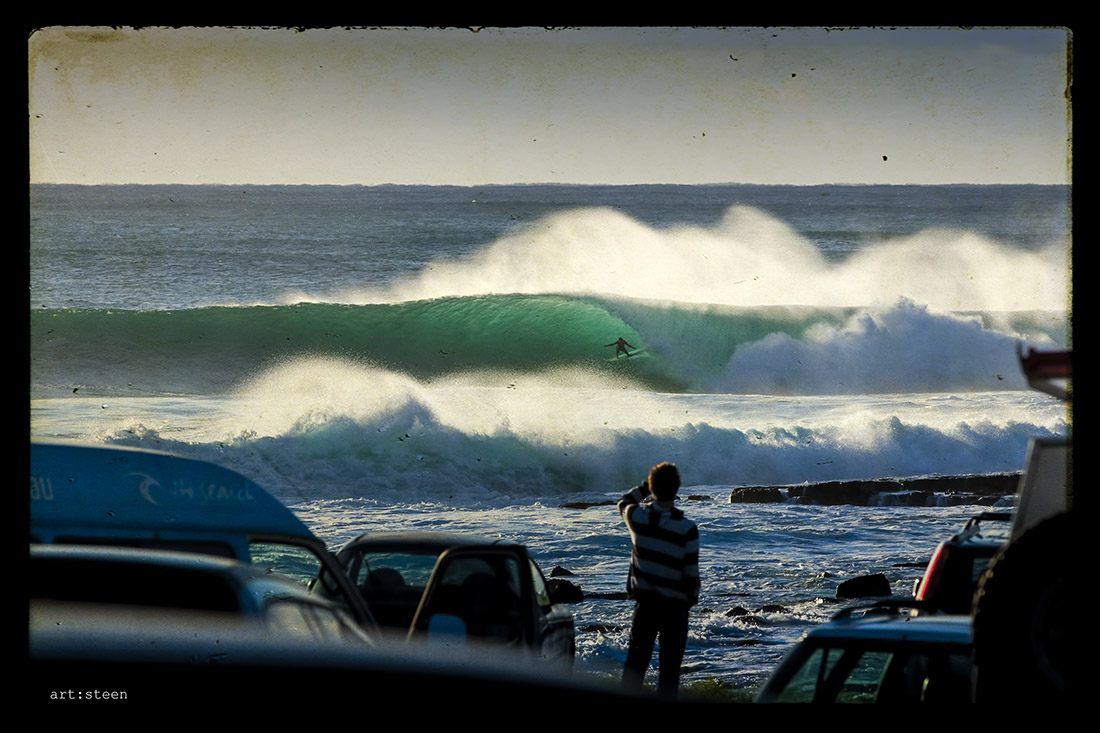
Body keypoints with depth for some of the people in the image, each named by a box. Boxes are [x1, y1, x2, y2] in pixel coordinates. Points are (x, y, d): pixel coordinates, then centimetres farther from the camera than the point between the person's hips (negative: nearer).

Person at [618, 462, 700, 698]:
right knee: (669, 666, 4)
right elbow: (691, 571, -10)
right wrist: (692, 598, 7)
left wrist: (649, 484, 18)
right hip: (675, 603, -3)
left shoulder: (637, 516, -10)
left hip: (644, 600, 3)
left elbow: (624, 503, 17)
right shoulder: (686, 529, -18)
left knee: (636, 660, 11)